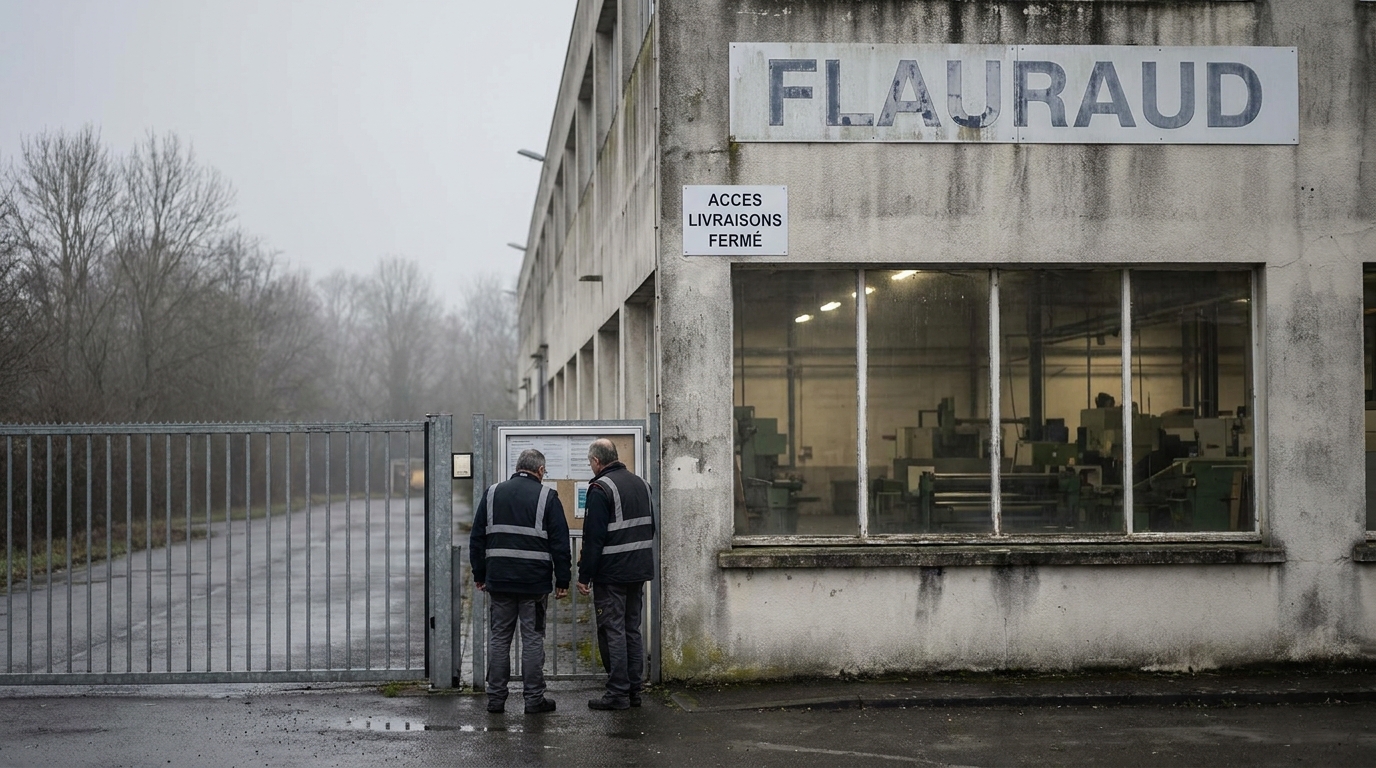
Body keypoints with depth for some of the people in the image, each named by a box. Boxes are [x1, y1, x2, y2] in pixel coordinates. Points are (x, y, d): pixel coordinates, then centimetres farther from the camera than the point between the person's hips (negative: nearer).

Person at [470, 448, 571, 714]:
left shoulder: (492, 494, 9)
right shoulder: (547, 497, -2)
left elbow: (477, 539, 11)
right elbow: (560, 543, -4)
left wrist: (479, 575, 17)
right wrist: (562, 581, 0)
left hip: (498, 581, 3)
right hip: (534, 582, -3)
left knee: (498, 638, 8)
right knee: (533, 639, 2)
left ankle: (496, 698, 10)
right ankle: (534, 699, 5)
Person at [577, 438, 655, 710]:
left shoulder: (600, 489, -14)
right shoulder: (641, 484, 12)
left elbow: (594, 537, -17)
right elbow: (651, 527, 19)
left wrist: (584, 575, -12)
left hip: (611, 573, -8)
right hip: (639, 571, 8)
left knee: (613, 632, -2)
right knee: (633, 630, 13)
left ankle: (618, 693, -1)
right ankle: (634, 690, 16)